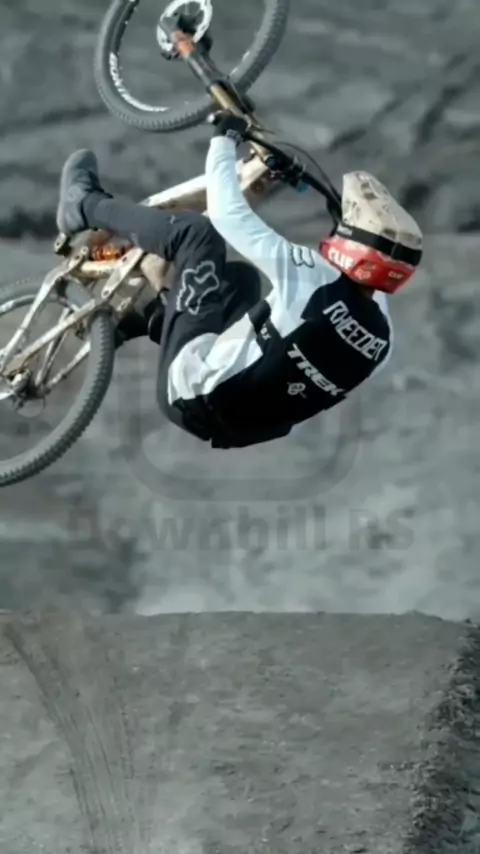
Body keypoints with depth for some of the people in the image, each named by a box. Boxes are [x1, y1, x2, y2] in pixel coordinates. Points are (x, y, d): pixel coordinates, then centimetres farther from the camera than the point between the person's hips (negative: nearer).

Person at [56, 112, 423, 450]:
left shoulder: (313, 277, -26)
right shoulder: (382, 339, -9)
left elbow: (227, 213, -19)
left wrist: (226, 137, -3)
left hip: (194, 398, -7)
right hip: (246, 426, 7)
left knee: (196, 231, 0)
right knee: (242, 275, 26)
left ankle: (84, 206, 21)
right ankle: (140, 317, 37)